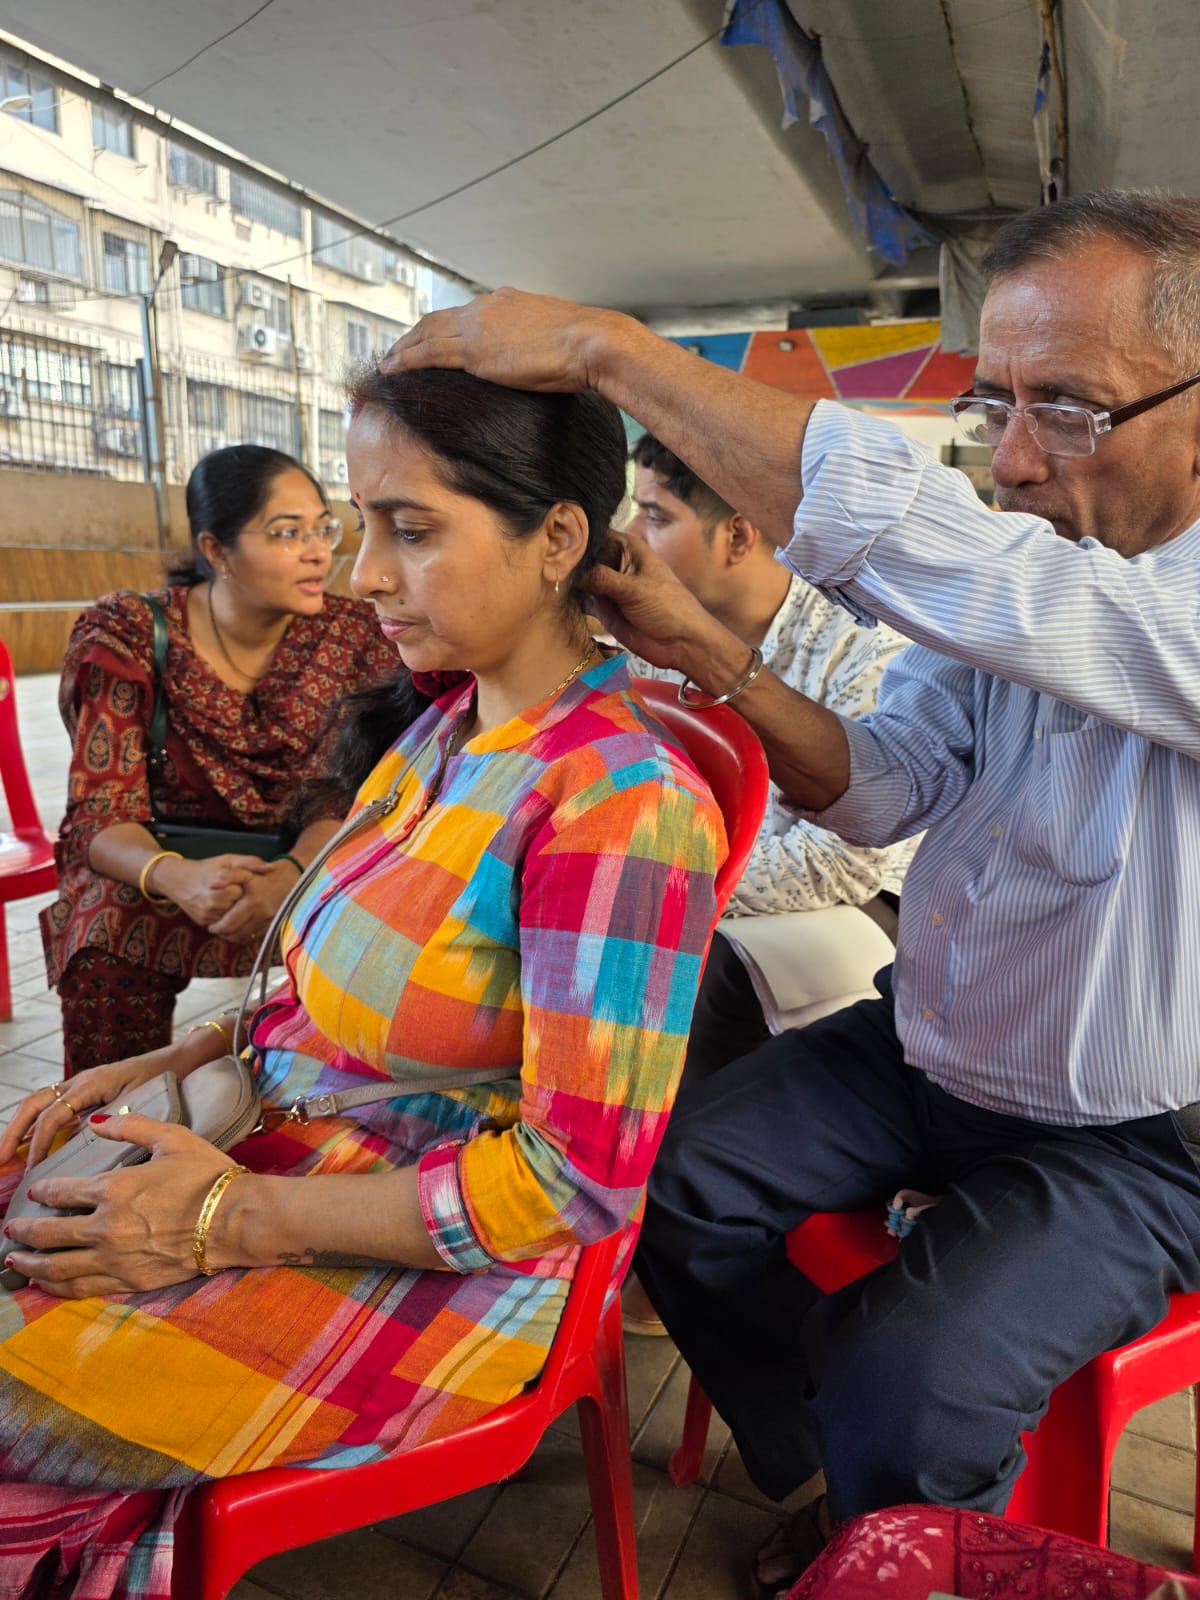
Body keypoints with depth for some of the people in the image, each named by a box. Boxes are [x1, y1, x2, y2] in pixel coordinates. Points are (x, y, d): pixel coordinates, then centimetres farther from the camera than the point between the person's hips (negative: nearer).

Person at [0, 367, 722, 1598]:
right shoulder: (448, 716, 2)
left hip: (439, 1262, -7)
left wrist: (231, 1218, -18)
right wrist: (169, 1062, 1)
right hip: (297, 1149, 7)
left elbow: (584, 1174, -23)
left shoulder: (618, 800, -25)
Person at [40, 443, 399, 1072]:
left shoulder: (353, 636, -5)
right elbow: (100, 814, -12)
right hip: (161, 864, 0)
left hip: (310, 870, 1)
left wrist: (291, 874, -32)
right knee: (108, 938, -31)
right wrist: (176, 877, -35)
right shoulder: (128, 636, -8)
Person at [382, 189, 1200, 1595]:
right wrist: (703, 649, -18)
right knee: (670, 1177, -4)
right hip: (924, 1049, 6)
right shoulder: (1009, 585, -1)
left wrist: (609, 346, -32)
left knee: (905, 1383, -24)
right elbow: (887, 789, -4)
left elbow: (914, 537, -37)